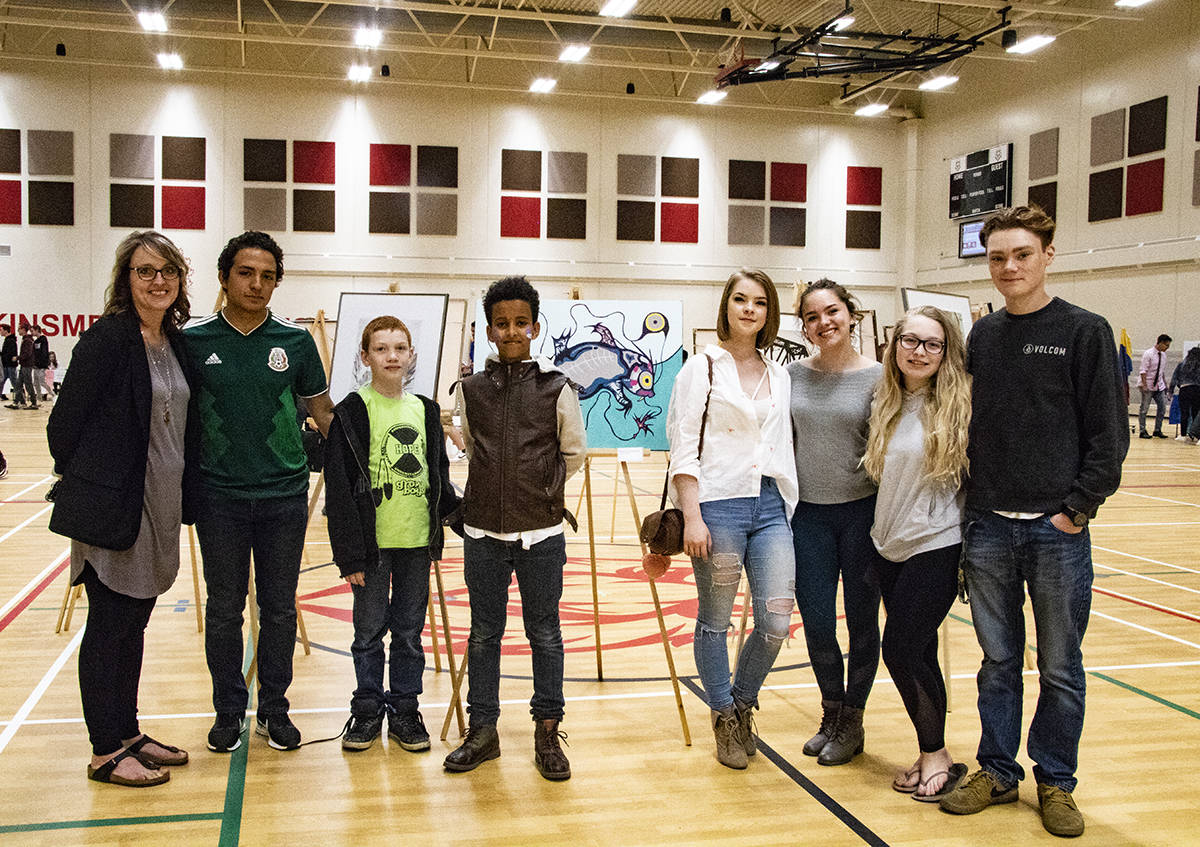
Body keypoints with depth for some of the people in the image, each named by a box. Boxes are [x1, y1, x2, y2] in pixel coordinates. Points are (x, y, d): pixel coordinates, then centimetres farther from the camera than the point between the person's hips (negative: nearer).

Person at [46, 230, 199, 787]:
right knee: (109, 625, 3)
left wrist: (183, 495, 12)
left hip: (161, 506, 7)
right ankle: (106, 752, 15)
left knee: (135, 619, 16)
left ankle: (127, 733, 29)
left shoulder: (177, 344, 8)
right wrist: (87, 481, 2)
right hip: (112, 506, -7)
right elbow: (64, 422, -11)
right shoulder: (105, 340, -13)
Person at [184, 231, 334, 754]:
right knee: (224, 609, 9)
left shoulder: (295, 341, 2)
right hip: (219, 496, 0)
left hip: (285, 495, 1)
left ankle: (274, 709, 25)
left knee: (279, 609, 10)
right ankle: (228, 711, 25)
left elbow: (322, 412, 10)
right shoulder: (193, 340, 0)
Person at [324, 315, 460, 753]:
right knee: (369, 630, 7)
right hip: (372, 543, -3)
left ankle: (404, 710, 23)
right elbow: (339, 487, -7)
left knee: (410, 632, 10)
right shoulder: (352, 412, -5)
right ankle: (367, 710, 23)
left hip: (417, 541, 3)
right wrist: (349, 553, -10)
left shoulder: (426, 411, 9)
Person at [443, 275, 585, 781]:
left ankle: (547, 733, 19)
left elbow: (574, 454, 11)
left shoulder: (556, 389, -3)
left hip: (541, 534, -2)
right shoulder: (471, 389, 3)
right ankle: (482, 730, 22)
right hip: (483, 532, 2)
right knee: (484, 633, 10)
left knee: (544, 633, 7)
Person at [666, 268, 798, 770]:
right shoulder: (702, 368, 2)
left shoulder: (779, 377, 16)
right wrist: (691, 517, -12)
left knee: (776, 622, -2)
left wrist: (791, 506, 12)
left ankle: (743, 701, 23)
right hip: (718, 505, -4)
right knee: (715, 621, 5)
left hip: (771, 507, 4)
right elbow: (683, 448, -4)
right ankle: (725, 720, 23)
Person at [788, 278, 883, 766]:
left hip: (862, 511, -2)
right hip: (808, 513, 3)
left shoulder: (877, 377, -5)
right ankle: (832, 712, 29)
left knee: (861, 621, 8)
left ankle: (852, 720, 27)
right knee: (817, 622, 5)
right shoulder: (793, 375, 4)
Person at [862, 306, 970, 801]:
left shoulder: (960, 404, -9)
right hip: (889, 546, 5)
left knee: (901, 651, -5)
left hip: (936, 547, -5)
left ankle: (935, 756, 12)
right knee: (920, 654, 11)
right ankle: (932, 758, 22)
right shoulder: (885, 403, 6)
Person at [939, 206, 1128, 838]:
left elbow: (1109, 435, -5)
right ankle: (997, 771, 25)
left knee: (1060, 666, 8)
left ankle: (1056, 782, 23)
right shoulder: (981, 337, 9)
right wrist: (971, 503, 5)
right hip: (988, 528, 3)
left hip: (1058, 528, -3)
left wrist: (1078, 509, -10)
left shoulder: (1085, 333, -3)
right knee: (999, 660, 12)